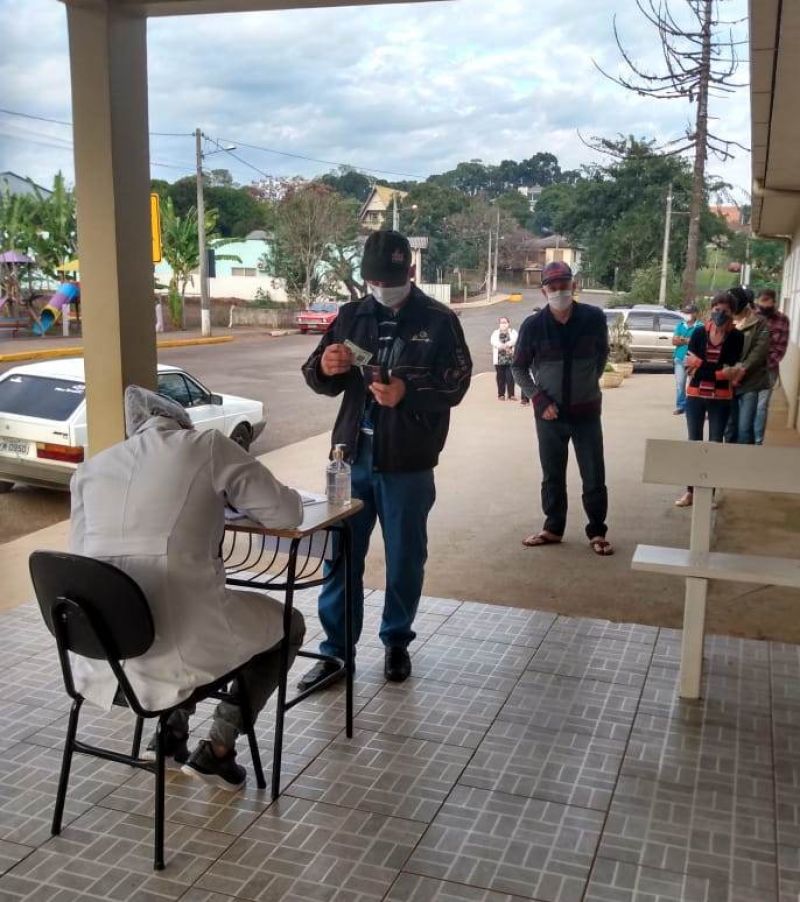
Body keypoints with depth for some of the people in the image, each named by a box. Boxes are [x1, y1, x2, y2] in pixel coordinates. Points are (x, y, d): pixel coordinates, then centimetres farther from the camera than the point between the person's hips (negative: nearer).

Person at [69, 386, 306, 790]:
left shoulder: (90, 468, 14)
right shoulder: (210, 446, 2)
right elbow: (287, 513, 6)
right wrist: (227, 495, 27)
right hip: (180, 642, -5)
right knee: (289, 622, 23)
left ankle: (171, 731, 30)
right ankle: (216, 750, 20)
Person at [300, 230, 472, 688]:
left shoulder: (439, 320, -2)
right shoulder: (351, 316, 8)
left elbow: (456, 384, -6)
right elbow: (320, 379, 11)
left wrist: (408, 393, -24)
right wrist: (324, 368, -13)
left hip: (408, 463, -3)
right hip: (352, 455, 3)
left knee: (405, 558, 9)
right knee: (341, 556, 6)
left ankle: (397, 642, 28)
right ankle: (335, 649, 18)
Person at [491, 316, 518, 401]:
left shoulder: (513, 332, 12)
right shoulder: (495, 333, 12)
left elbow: (515, 339, -9)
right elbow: (493, 341, -8)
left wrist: (507, 344, -26)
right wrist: (503, 346, -24)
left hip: (511, 358, -1)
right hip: (499, 359, 1)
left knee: (510, 377, -5)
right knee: (500, 377, 1)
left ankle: (511, 394, 1)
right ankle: (501, 395, 8)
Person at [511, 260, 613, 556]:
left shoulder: (594, 318, -7)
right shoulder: (533, 325, -8)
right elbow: (519, 368, 2)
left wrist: (590, 381, 9)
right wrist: (539, 399, -7)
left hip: (586, 411, 0)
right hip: (549, 413, 0)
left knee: (594, 477, 4)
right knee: (552, 476, 11)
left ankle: (597, 532, 18)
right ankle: (553, 528, 26)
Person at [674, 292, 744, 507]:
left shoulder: (736, 337, -5)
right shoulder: (699, 333, 0)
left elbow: (729, 369, -14)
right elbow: (689, 366, -9)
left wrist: (700, 364, -13)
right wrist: (720, 372, -14)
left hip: (721, 398, -2)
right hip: (696, 395, 2)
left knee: (715, 444, 5)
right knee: (694, 443, 8)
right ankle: (690, 491, 16)